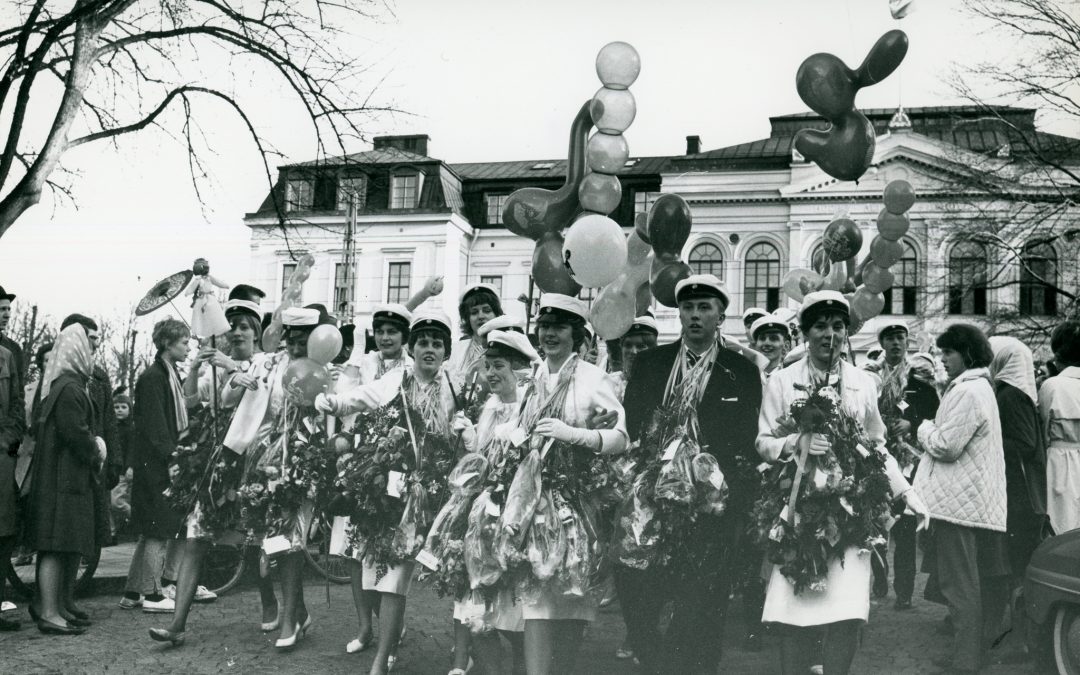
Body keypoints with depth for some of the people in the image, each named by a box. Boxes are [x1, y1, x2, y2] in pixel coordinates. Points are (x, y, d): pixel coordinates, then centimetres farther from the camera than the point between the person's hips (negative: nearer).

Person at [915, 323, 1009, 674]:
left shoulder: (966, 392, -17)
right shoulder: (980, 386, 17)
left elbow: (945, 446, -20)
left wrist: (924, 428, -3)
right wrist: (933, 429, 7)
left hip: (958, 501, -10)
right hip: (976, 499, 10)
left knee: (959, 584, -4)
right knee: (974, 581, 16)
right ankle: (978, 647, 26)